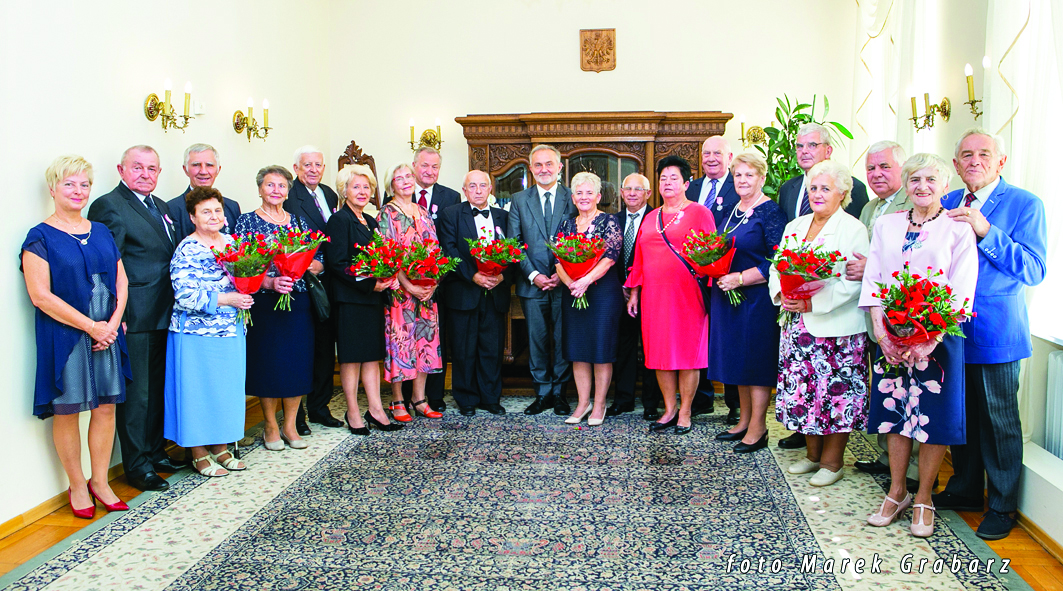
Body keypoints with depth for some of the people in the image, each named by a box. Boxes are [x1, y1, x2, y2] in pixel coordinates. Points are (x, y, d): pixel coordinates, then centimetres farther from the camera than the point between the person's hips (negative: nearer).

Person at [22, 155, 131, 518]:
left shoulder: (101, 232, 11)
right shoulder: (41, 237, -5)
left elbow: (121, 281, 10)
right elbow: (41, 295, -13)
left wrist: (112, 324, -5)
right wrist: (90, 326, -14)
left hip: (106, 333, 5)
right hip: (64, 337, -5)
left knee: (106, 407, 8)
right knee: (67, 411, 5)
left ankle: (100, 481, 22)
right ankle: (77, 486, 19)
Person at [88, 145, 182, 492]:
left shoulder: (160, 206, 15)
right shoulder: (109, 206, -11)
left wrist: (175, 307, 13)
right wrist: (117, 317, -20)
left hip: (163, 316, 9)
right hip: (135, 319, -8)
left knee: (157, 387, 18)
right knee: (136, 392, 1)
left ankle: (155, 452, 31)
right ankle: (137, 466, 12)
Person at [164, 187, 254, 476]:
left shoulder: (231, 242, 8)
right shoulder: (186, 251, -12)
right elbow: (185, 297, -19)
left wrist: (246, 292, -3)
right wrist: (225, 299, -20)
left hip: (231, 331, 6)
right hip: (197, 334, -6)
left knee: (228, 387, 11)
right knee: (198, 390, 2)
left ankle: (220, 447, 25)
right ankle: (199, 454, 16)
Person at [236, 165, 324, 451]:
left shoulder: (298, 221, 12)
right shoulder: (247, 221, 2)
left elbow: (319, 262, 9)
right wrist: (271, 282, -21)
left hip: (299, 302, 3)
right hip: (264, 303, -3)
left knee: (298, 362, 3)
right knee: (268, 361, 0)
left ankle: (290, 425, 17)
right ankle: (271, 426, 16)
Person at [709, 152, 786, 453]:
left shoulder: (770, 212, -10)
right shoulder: (732, 211, 13)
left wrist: (740, 278, -19)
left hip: (757, 297, -8)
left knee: (757, 359, -1)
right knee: (737, 357, 13)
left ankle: (757, 428, 8)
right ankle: (744, 420, 25)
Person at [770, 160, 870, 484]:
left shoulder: (853, 229, -7)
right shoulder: (794, 226, 13)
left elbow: (853, 283, -15)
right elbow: (777, 268, 13)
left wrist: (811, 303, -21)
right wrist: (782, 295, -8)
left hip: (836, 328, -6)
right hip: (798, 325, 6)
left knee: (835, 394, 0)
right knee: (803, 390, 10)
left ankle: (831, 461, 14)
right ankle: (812, 454, 26)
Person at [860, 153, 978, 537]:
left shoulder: (958, 229, -2)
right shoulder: (886, 224, 8)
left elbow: (962, 292, -8)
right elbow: (872, 280, 4)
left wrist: (929, 340, -18)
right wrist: (883, 333, -8)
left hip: (938, 337, -3)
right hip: (891, 336, 3)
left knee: (933, 416, 1)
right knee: (894, 410, 9)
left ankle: (923, 499, 17)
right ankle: (897, 492, 23)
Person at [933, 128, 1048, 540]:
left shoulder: (1024, 205, -6)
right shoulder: (946, 204, 10)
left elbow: (1034, 270, -16)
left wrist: (985, 231, -24)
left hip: (996, 332, -5)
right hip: (950, 328, 5)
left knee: (999, 419, 5)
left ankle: (1002, 506, 20)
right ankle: (964, 490, 32)